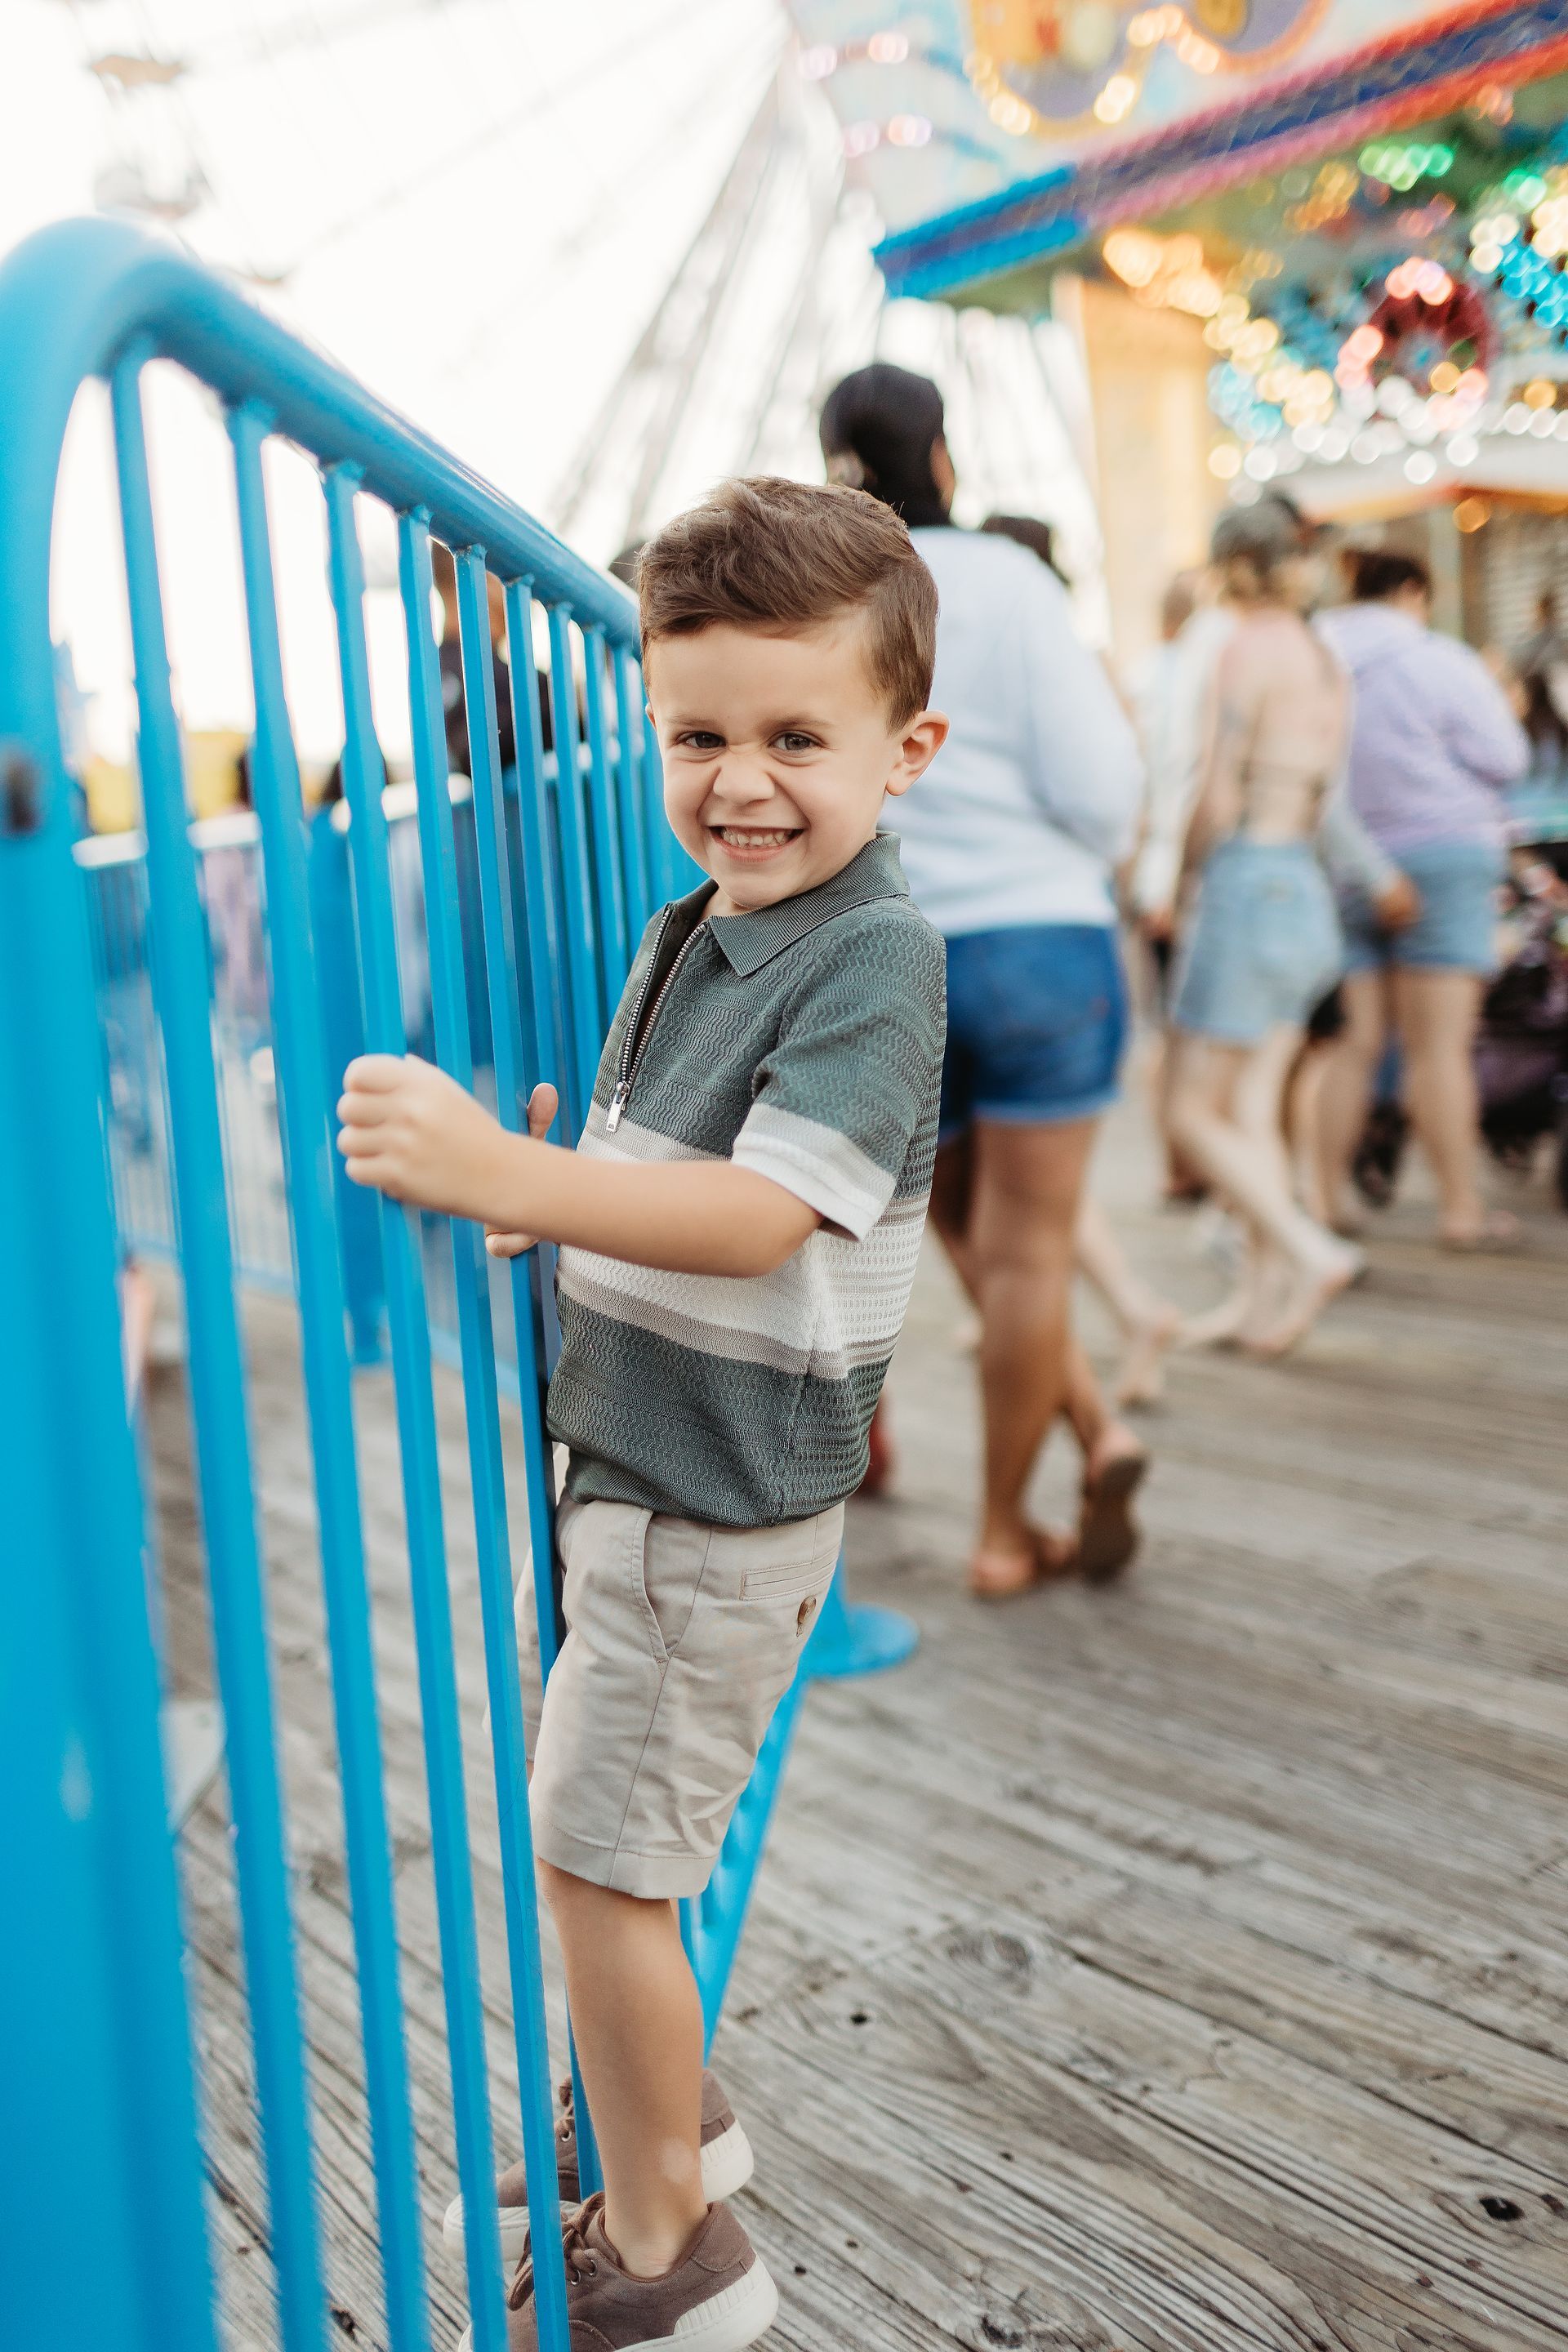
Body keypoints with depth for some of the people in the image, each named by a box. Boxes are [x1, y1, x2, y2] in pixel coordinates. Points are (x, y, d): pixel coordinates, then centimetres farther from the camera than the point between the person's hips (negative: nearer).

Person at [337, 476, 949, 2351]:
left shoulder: (876, 958, -18)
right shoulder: (688, 933, 9)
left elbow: (761, 1219, -30)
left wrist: (506, 1175, -40)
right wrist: (528, 1183, 4)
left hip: (723, 1489, -9)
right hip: (637, 1445, 9)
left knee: (596, 1854, 0)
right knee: (597, 1828, 21)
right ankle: (658, 2121, 43)